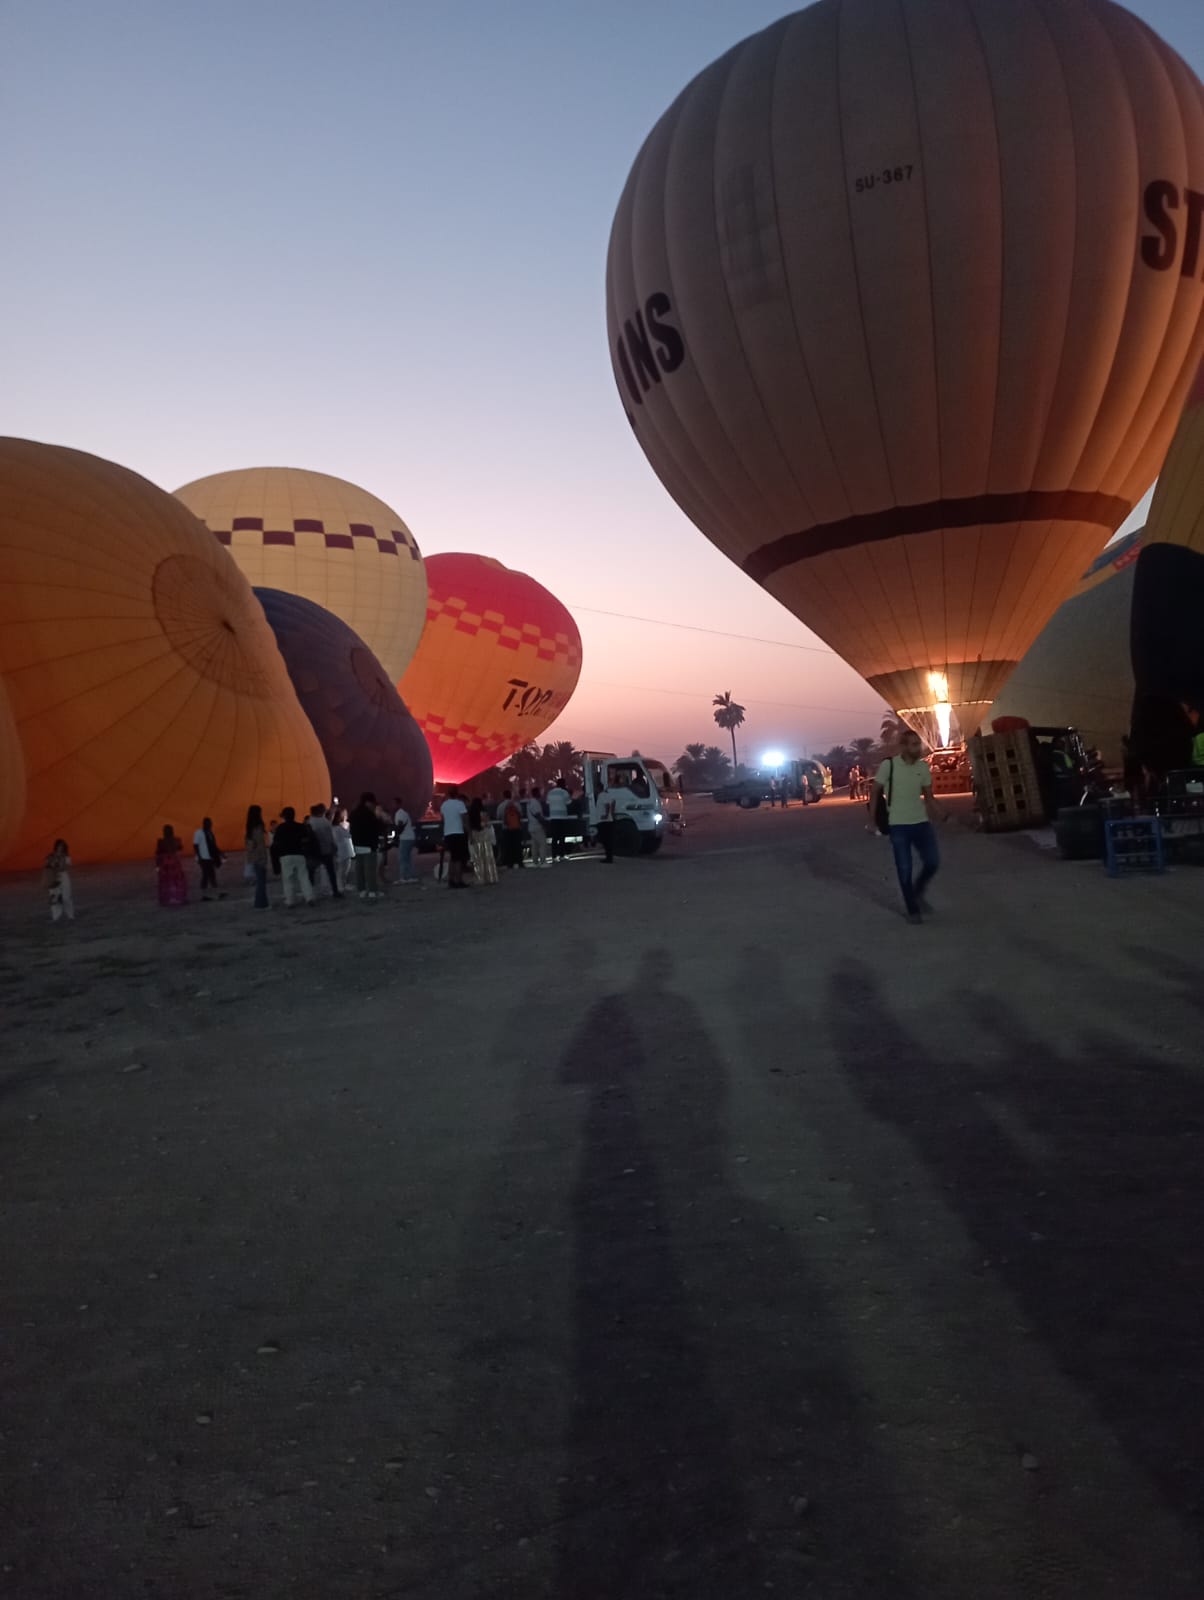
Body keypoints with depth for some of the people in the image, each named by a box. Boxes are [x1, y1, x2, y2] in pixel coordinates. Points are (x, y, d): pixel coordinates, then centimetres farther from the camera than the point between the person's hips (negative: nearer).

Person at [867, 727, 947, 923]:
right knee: (904, 870, 1)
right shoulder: (888, 765, -11)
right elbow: (874, 793, -3)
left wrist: (944, 817, -4)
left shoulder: (924, 767, 1)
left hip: (922, 822, 4)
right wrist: (871, 820, -6)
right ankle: (912, 910, 15)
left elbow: (928, 797, 9)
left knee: (933, 862, 0)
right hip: (898, 825, -4)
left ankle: (918, 893, 28)